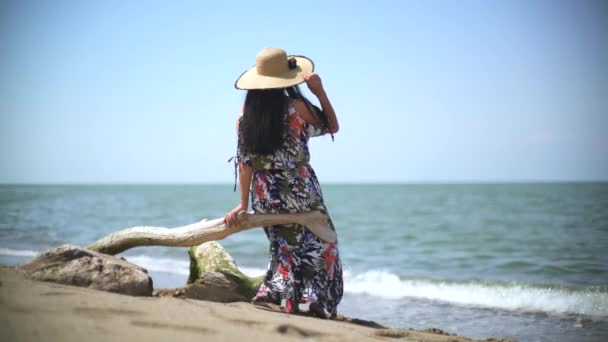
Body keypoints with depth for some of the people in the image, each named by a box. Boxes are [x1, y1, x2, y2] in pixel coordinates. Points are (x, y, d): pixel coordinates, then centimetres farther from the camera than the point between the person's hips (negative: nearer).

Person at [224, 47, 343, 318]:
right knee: (319, 245, 10)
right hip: (298, 190, -4)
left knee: (285, 245, 23)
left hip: (264, 193, 5)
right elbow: (332, 126, 5)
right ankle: (319, 304, 7)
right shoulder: (297, 107, -12)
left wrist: (243, 203, 1)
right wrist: (320, 91, 0)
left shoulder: (246, 112, -1)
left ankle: (270, 292, 14)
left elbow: (245, 159, -1)